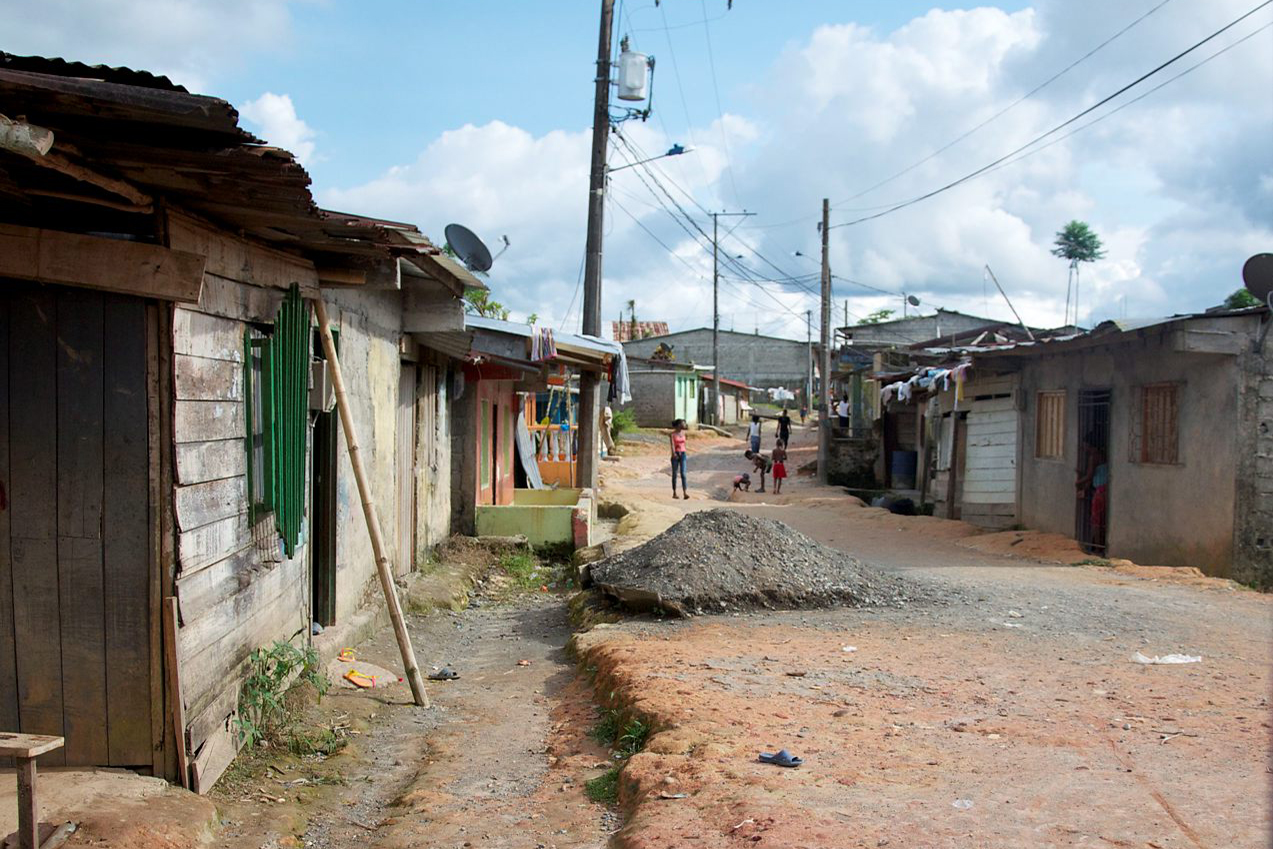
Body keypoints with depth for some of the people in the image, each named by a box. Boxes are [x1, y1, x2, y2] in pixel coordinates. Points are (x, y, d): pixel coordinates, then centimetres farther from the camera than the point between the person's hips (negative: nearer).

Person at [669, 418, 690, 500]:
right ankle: (674, 493, 16)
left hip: (683, 454, 3)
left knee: (683, 474, -9)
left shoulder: (683, 433, 8)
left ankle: (685, 493, -16)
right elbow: (672, 444, -19)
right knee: (674, 474, 6)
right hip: (675, 455, -3)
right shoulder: (672, 434, -6)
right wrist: (673, 453, -34)